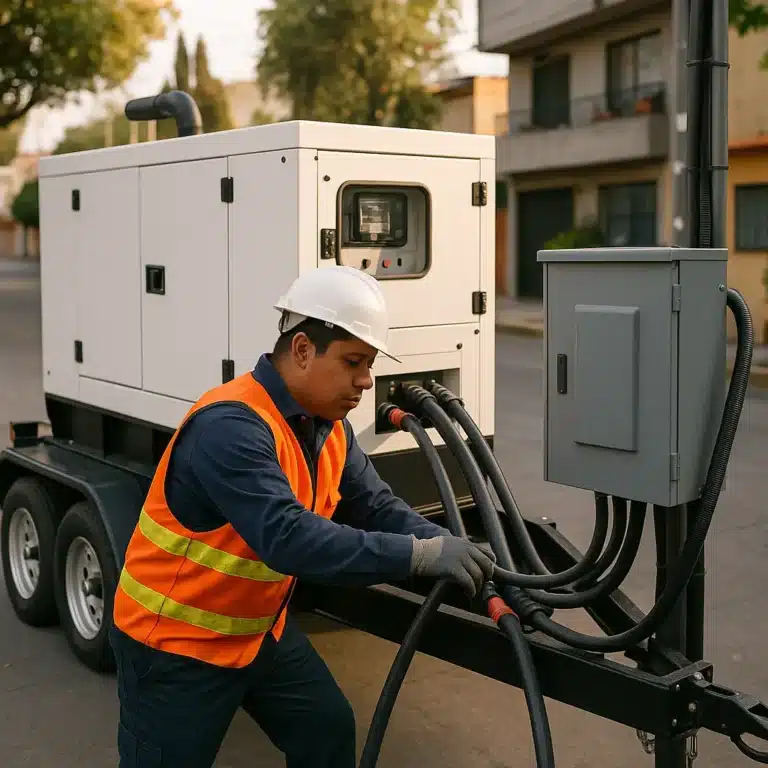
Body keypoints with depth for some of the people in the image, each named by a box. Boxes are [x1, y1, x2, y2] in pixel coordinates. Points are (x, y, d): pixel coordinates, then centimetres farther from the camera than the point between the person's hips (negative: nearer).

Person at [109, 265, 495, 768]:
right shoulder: (231, 426, -31)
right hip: (174, 641, -8)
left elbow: (379, 508, -2)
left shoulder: (330, 428, -1)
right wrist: (420, 555, -42)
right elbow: (288, 538, -41)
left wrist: (451, 549, -20)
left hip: (261, 629, 8)